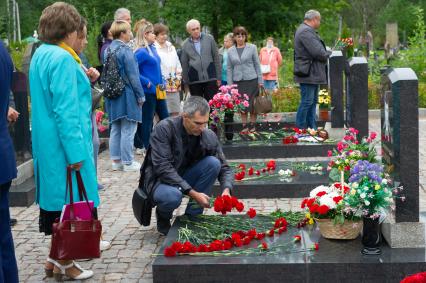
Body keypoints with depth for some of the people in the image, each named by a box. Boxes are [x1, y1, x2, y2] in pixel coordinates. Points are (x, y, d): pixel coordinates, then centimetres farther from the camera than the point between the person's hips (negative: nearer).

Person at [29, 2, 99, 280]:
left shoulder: (41, 54, 12)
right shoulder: (62, 59, -18)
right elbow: (66, 110, -22)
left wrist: (82, 80, 14)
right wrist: (76, 152, -21)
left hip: (47, 144, 10)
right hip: (65, 143, -10)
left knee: (58, 200, 15)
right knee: (71, 201, 0)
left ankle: (58, 258, 24)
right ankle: (63, 261, 9)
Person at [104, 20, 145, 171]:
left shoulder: (108, 50, 7)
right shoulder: (125, 51, -16)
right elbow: (133, 76, -16)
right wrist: (140, 96, -8)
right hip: (127, 96, -8)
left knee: (115, 129, 13)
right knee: (128, 130, 0)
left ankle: (116, 161, 18)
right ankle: (127, 162, 5)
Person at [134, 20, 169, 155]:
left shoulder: (153, 48, 9)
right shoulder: (141, 52, -16)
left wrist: (162, 82, 9)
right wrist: (147, 82, -18)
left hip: (158, 90, 8)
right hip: (148, 91, -8)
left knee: (165, 117, 13)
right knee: (147, 120, 3)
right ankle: (146, 147, 13)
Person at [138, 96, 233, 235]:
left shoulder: (209, 136, -11)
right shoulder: (164, 128, -23)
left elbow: (224, 168, -3)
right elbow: (162, 167, -28)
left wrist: (226, 190, -26)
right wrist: (192, 192, -33)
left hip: (185, 176, 5)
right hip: (160, 178, -5)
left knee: (213, 163, -21)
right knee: (172, 196, -38)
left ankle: (192, 216, -9)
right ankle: (163, 216, 1)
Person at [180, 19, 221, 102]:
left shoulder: (209, 39, 5)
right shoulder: (185, 45, 4)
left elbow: (216, 58, 7)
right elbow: (184, 65, 8)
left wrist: (218, 77, 4)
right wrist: (186, 83, 7)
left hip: (210, 78, 0)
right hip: (194, 81, 0)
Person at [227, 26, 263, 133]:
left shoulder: (252, 48, 1)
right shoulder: (230, 51, 7)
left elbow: (257, 64, 3)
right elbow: (229, 68, 9)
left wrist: (260, 81, -1)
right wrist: (230, 84, 4)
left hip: (251, 80, -2)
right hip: (238, 81, 2)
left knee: (252, 104, -1)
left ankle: (252, 125, 12)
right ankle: (244, 126, 14)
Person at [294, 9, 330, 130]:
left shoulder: (307, 30, 19)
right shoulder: (306, 32, -17)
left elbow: (318, 49, 21)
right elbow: (318, 52, -22)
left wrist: (327, 53, 4)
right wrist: (330, 54, -6)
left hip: (313, 74, 11)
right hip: (308, 74, -11)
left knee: (312, 101, 14)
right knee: (307, 101, -6)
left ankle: (312, 128, 20)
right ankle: (300, 128, 0)